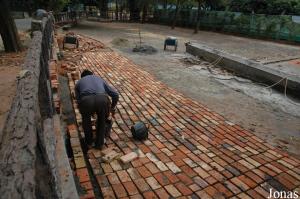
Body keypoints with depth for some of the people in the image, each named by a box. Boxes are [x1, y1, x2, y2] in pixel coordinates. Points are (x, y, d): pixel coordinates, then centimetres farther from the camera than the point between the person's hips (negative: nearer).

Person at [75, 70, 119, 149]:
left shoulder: (79, 82, 37)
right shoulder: (100, 79, 40)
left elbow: (78, 100, 37)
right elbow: (115, 95, 34)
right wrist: (112, 108, 51)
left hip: (86, 101, 0)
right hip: (102, 100, 1)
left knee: (86, 119, 34)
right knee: (102, 120, 33)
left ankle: (89, 142, 45)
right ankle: (99, 143, 39)